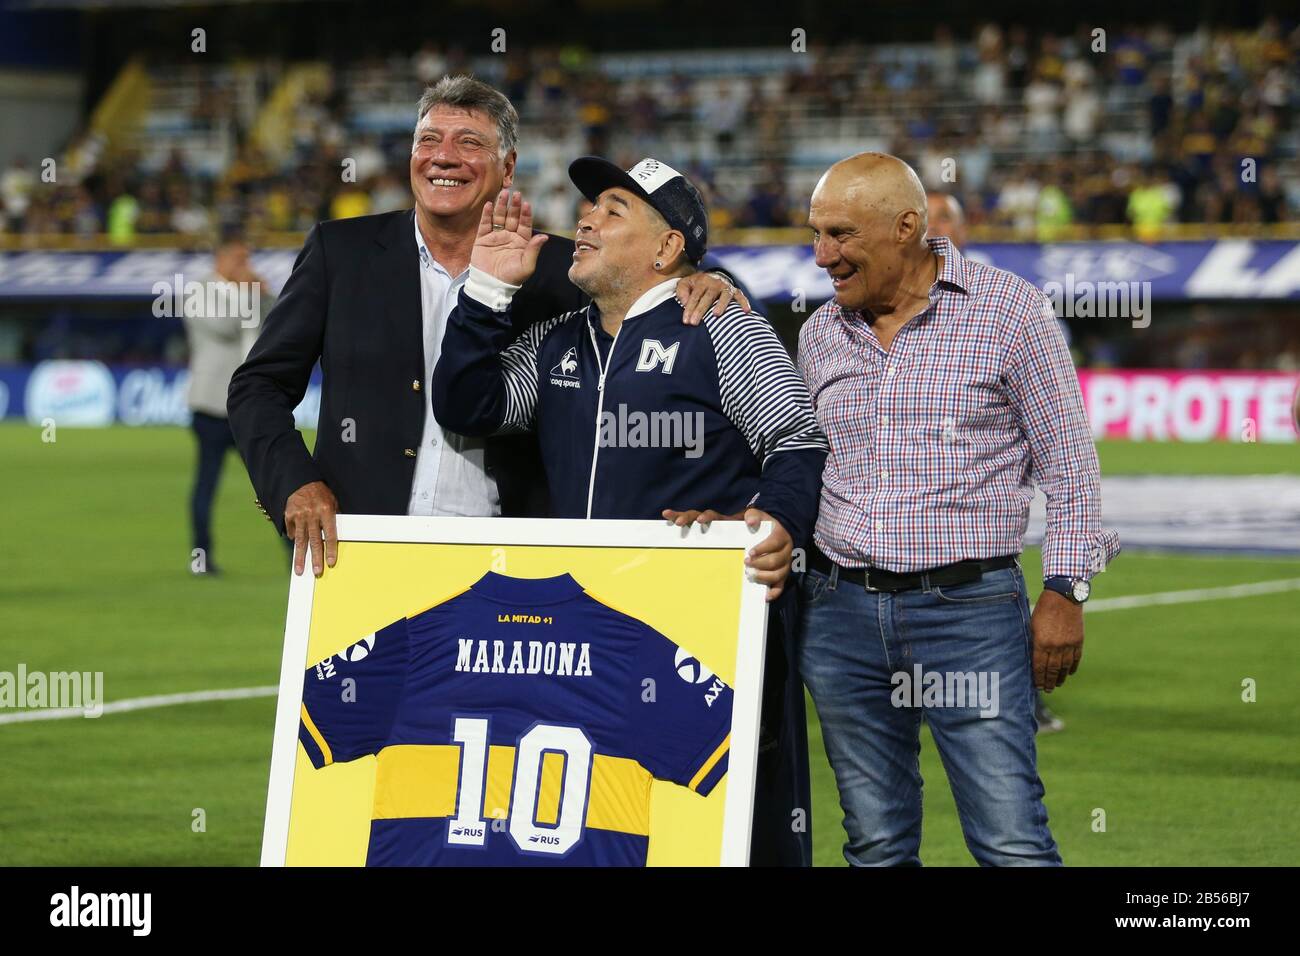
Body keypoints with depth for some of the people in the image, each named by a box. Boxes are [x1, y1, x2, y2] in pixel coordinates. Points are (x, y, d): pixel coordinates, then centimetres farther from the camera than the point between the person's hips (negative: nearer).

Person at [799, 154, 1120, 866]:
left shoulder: (1009, 311, -2)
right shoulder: (820, 334, 11)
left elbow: (1068, 460, -1)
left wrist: (1064, 591, -6)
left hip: (971, 609, -5)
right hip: (840, 612, 5)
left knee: (1014, 847, -10)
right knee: (876, 846, 7)